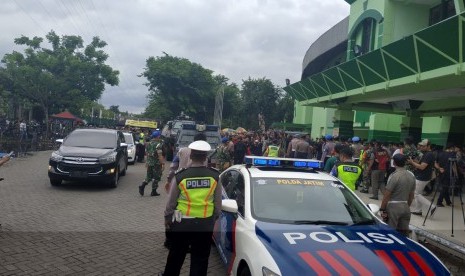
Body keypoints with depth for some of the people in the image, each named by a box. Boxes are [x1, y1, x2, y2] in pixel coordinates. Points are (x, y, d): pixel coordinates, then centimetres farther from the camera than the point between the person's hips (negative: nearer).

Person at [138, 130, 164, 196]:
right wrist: (163, 163, -19)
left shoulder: (148, 144, 10)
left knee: (149, 176, 18)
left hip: (149, 163, 7)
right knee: (156, 177, 4)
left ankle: (142, 186, 0)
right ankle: (154, 192, 9)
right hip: (156, 163, -7)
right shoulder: (158, 144, -16)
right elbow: (160, 155, -22)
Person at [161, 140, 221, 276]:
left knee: (177, 253, 20)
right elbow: (218, 203, 0)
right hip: (205, 223, 0)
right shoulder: (215, 176, -9)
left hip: (182, 222, 0)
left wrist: (167, 218, 15)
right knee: (200, 257, 11)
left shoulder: (180, 176, -12)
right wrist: (214, 217, 18)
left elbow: (171, 202, -3)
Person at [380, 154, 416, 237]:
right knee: (404, 232, 12)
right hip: (405, 207, 7)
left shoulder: (394, 176, -16)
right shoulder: (411, 176, 6)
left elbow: (387, 195, -16)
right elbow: (411, 195, 13)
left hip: (393, 207, -7)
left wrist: (382, 209, -10)